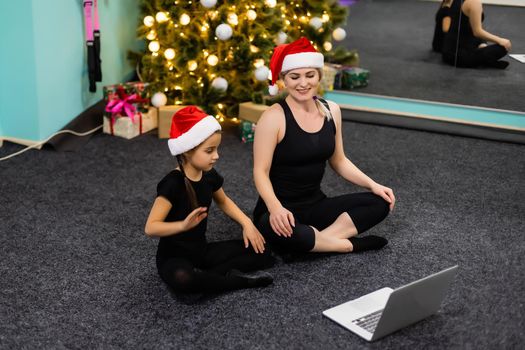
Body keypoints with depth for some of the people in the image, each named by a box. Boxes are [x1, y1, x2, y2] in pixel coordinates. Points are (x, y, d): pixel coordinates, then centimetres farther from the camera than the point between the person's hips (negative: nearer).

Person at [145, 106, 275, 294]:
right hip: (174, 257, -7)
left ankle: (204, 277, -11)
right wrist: (183, 225, -44)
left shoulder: (209, 175, -2)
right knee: (182, 279, -42)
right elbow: (151, 227, -28)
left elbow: (223, 201, 19)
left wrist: (246, 222, 4)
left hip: (202, 250, 7)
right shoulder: (172, 183, -22)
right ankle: (238, 279, -19)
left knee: (262, 252, 0)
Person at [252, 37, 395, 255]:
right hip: (281, 210, -6)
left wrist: (373, 185, 1)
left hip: (316, 205, 6)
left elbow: (338, 161, 14)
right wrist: (275, 208, -36)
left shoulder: (331, 111, 4)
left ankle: (316, 240, -19)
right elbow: (261, 172, -17)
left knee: (380, 202, -8)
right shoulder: (274, 117, -15)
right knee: (279, 230, -40)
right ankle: (349, 244, -17)